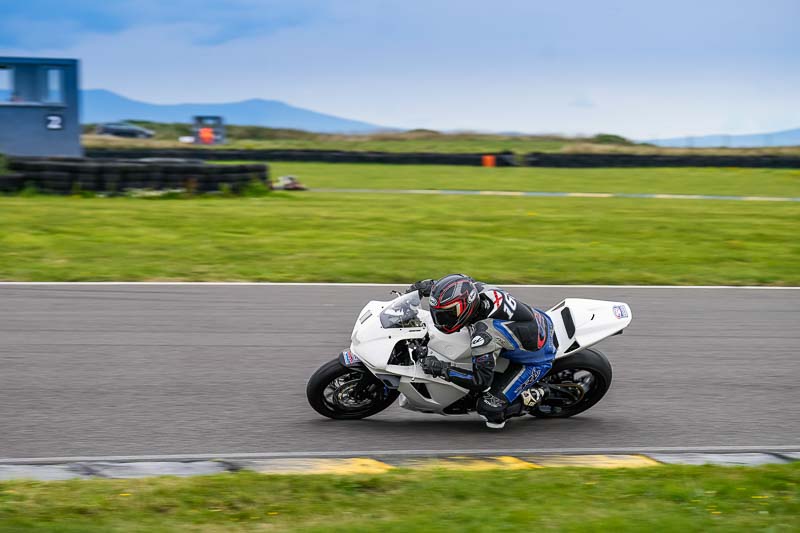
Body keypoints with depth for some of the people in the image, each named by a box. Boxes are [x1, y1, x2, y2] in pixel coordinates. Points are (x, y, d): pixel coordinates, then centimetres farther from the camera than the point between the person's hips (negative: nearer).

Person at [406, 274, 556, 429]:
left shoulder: (484, 334, -37)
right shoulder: (478, 288, -18)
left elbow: (481, 381, -30)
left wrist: (441, 368, -30)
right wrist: (428, 285, 0)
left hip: (536, 361, -8)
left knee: (490, 410, -12)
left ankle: (535, 395, 6)